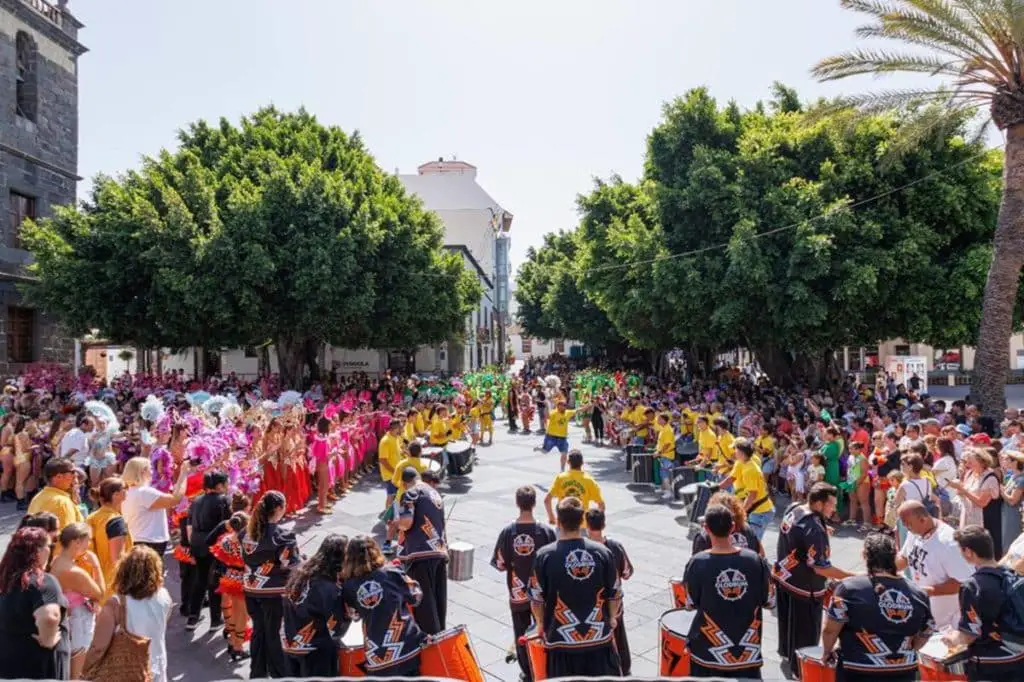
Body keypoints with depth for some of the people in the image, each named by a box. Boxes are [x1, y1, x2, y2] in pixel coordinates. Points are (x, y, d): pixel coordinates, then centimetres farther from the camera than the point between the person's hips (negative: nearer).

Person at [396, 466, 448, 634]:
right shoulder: (435, 493, 19)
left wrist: (397, 523, 6)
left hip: (421, 553, -7)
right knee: (438, 600, 15)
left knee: (424, 601, 1)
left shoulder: (411, 493, -3)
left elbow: (406, 522, -15)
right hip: (441, 552, 7)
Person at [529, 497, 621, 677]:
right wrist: (611, 618, 20)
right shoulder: (602, 552, -8)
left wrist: (541, 624, 13)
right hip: (599, 637, 2)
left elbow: (536, 598, -6)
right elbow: (615, 594, 1)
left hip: (562, 639, -1)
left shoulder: (545, 555, -13)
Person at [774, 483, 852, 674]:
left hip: (783, 576, 9)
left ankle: (786, 651, 49)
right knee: (806, 632, 10)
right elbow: (820, 567, -28)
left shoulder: (792, 509, -5)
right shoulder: (814, 530, -31)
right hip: (803, 587, -9)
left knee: (788, 619, 29)